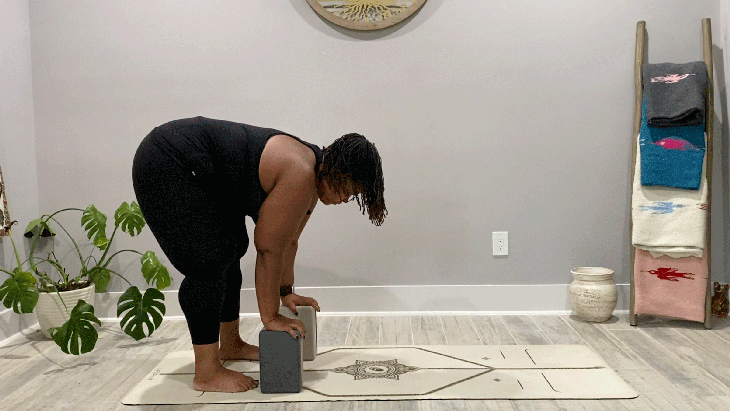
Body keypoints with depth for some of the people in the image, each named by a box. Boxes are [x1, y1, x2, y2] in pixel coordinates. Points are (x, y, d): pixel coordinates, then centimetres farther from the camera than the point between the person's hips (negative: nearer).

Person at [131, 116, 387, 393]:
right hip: (164, 165, -10)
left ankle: (230, 345, 27)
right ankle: (206, 374, -3)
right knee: (209, 263, -12)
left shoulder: (311, 176, 4)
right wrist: (270, 317, -13)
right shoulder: (300, 176, -24)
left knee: (231, 250, 13)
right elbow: (268, 248, -21)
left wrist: (286, 293, 18)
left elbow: (287, 241, 13)